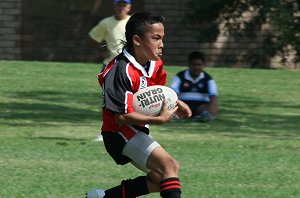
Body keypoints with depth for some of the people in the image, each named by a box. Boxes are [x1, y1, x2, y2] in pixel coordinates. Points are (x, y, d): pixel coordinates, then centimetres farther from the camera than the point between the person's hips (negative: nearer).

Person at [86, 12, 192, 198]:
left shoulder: (155, 64, 2)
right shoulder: (121, 71, -26)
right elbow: (122, 117, -27)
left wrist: (176, 103, 0)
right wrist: (160, 119, -28)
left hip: (136, 132, 10)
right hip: (120, 133, -10)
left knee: (161, 179, 13)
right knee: (170, 166, -22)